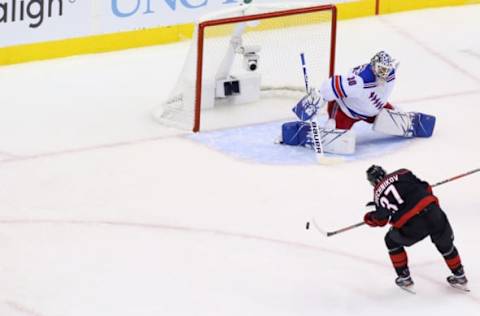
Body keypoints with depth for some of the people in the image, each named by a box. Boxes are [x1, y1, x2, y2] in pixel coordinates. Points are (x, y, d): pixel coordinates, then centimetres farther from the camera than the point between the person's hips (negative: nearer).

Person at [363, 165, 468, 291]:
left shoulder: (379, 192, 8)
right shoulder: (403, 174, 12)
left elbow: (380, 220, 14)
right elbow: (426, 188, 12)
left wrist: (368, 218, 36)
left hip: (411, 227, -2)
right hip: (433, 212, 2)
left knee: (392, 242, 27)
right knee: (445, 244, 28)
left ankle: (404, 278, 31)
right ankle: (459, 277, 35)